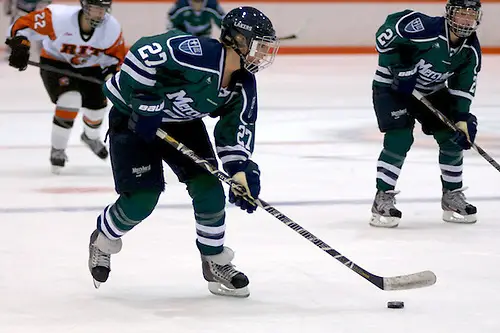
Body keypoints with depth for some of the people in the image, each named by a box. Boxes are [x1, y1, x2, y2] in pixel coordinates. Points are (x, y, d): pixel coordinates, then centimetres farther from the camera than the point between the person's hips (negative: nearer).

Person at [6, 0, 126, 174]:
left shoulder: (112, 28, -22)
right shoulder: (59, 17, -33)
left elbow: (117, 54, -5)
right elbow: (23, 24, -25)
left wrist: (112, 70, -22)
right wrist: (20, 46, -38)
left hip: (90, 67, 4)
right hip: (55, 62, -4)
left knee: (97, 105, 1)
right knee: (70, 100, -27)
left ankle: (91, 137, 41)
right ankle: (57, 150, -7)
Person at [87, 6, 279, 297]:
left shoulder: (244, 87, -10)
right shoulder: (195, 53, -36)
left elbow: (236, 129, -5)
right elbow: (142, 53, -37)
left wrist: (242, 170, -20)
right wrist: (145, 103, -33)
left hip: (182, 121, 7)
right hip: (133, 115, -7)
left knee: (209, 186, -3)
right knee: (142, 197, -11)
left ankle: (216, 262, 14)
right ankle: (103, 242, 20)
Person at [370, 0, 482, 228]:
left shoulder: (471, 50, -10)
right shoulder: (427, 29, -31)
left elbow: (463, 87, -4)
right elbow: (387, 32, -26)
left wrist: (462, 119, -14)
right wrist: (398, 67, -27)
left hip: (431, 91, 7)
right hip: (392, 86, -7)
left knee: (452, 136, 3)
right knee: (400, 138, -21)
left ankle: (452, 196, 18)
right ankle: (383, 199, -13)